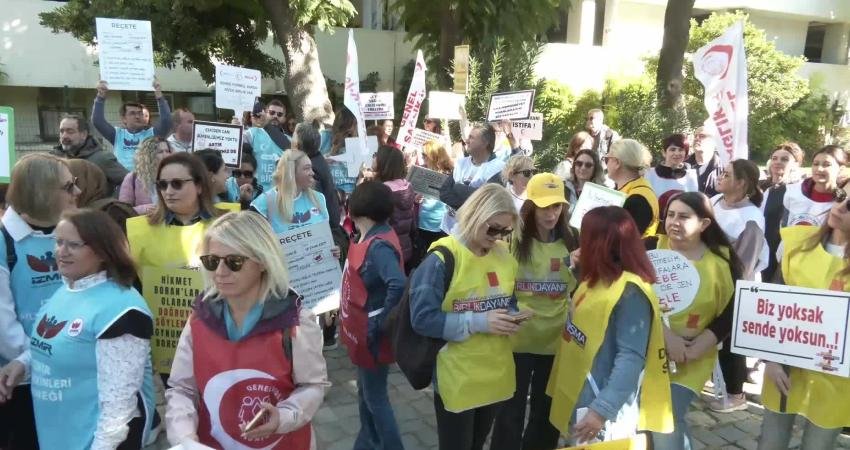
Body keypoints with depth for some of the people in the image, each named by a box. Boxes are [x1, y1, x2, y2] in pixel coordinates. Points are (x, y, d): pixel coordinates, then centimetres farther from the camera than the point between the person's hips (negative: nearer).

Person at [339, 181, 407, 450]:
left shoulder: (379, 245, -26)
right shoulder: (370, 238, 4)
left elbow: (398, 285, -40)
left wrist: (381, 323, -27)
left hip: (372, 335, -9)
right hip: (362, 331, 10)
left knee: (375, 397, 5)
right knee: (365, 392, 22)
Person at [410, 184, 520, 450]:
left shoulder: (504, 254, 2)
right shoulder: (442, 258, -19)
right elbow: (422, 318, -22)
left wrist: (512, 316, -9)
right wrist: (479, 322, -25)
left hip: (496, 373, 6)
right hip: (457, 377, -6)